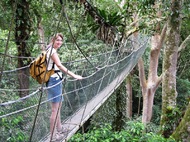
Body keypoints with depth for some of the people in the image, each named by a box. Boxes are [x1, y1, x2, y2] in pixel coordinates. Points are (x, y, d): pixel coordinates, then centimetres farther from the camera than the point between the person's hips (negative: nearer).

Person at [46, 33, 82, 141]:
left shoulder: (52, 51, 18)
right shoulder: (52, 51, -13)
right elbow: (59, 65, -25)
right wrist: (74, 75, -30)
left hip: (57, 81, 11)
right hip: (54, 81, -11)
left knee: (58, 106, 20)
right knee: (55, 109, -7)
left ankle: (59, 129, 33)